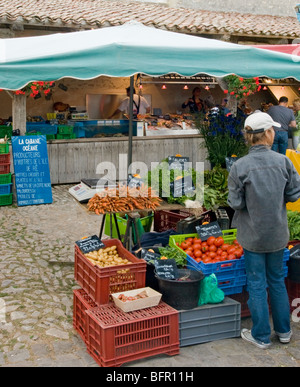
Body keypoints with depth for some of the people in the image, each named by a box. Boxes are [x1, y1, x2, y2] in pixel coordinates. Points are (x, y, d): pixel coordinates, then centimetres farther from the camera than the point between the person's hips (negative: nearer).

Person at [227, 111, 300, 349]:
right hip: (278, 233, 3)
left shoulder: (240, 166, -15)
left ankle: (261, 336, 20)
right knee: (277, 281, 19)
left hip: (253, 235, -2)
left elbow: (235, 203, -12)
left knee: (257, 284, 9)